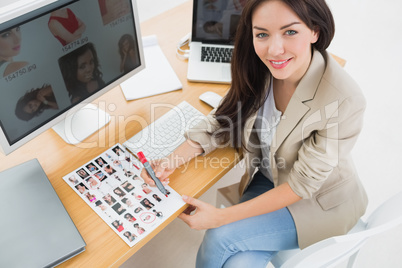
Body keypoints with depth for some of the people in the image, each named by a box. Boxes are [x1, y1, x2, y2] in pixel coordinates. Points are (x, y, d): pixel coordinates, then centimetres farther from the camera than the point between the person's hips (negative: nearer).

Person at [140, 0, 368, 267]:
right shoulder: (256, 70, -16)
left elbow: (303, 184, -25)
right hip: (267, 179, 4)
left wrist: (221, 217, -25)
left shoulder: (344, 101, -31)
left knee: (220, 238, -18)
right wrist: (173, 160, -21)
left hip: (321, 200, -3)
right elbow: (223, 120, -4)